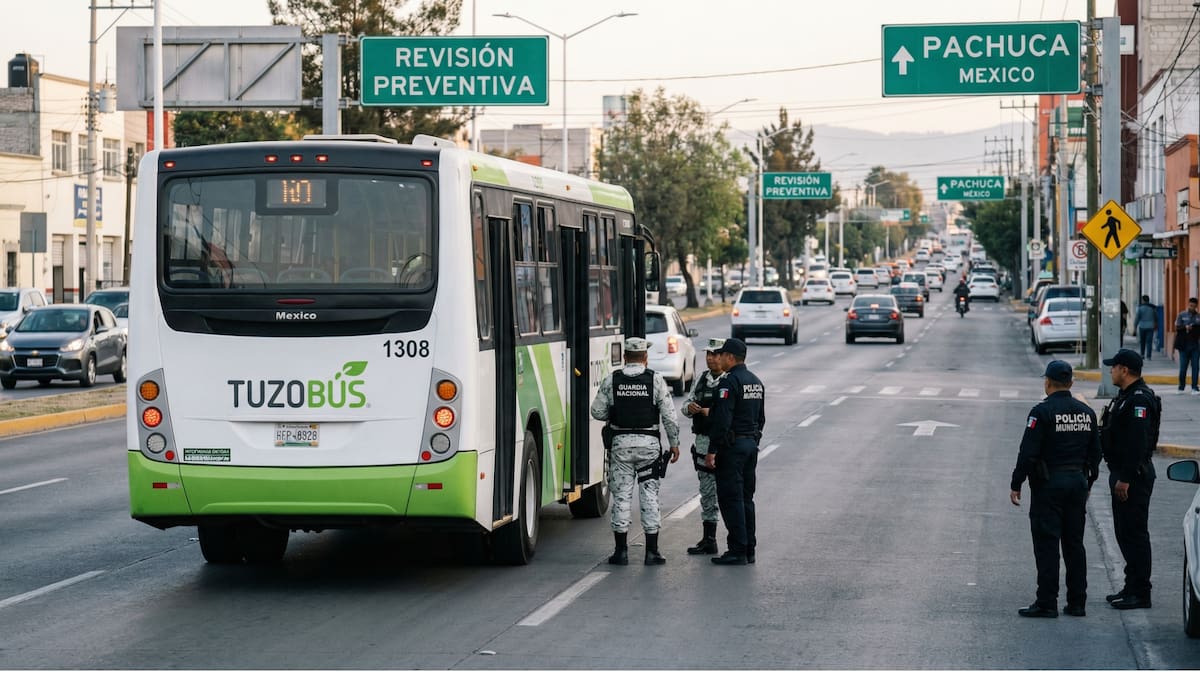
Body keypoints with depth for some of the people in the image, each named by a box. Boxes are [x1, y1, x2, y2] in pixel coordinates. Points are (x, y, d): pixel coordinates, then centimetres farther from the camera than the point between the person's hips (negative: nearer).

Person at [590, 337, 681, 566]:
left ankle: (621, 550, 7)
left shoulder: (611, 380, -1)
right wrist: (674, 443, 3)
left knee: (621, 495, 6)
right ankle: (651, 551, 5)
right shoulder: (656, 380, -4)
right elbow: (669, 415, -5)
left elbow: (597, 412, 0)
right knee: (649, 495, 4)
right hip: (649, 443, -1)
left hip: (620, 442, 1)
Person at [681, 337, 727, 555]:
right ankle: (708, 539, 19)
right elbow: (687, 403, 16)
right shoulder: (701, 379, 14)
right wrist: (690, 407, -7)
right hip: (703, 441, 7)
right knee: (707, 492, 12)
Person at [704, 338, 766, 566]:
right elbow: (761, 418, 21)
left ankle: (737, 551, -8)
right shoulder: (756, 382, 14)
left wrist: (712, 451, -19)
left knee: (730, 499, -6)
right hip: (751, 444, 9)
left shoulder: (729, 382, -15)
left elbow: (722, 420, -21)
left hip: (732, 446, -9)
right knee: (746, 498, 13)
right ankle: (749, 549, 15)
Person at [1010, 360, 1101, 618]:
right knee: (1074, 543, 11)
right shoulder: (1086, 413, 8)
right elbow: (1095, 453, 13)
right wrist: (1088, 484, 23)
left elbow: (1028, 452, -15)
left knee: (1046, 544, -4)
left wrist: (1016, 484, -8)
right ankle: (1077, 603, 12)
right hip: (1078, 482, 6)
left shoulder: (1042, 412, -12)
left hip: (1048, 484, -6)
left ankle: (1047, 604, -6)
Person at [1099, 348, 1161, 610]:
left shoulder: (1139, 400, -19)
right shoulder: (1127, 397, 16)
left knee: (1134, 533, -7)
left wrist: (1125, 478, -26)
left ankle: (1140, 593, -4)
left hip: (1133, 477, -11)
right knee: (1124, 532, 16)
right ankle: (1132, 586, 23)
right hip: (1123, 474, 11)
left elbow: (1137, 443, -25)